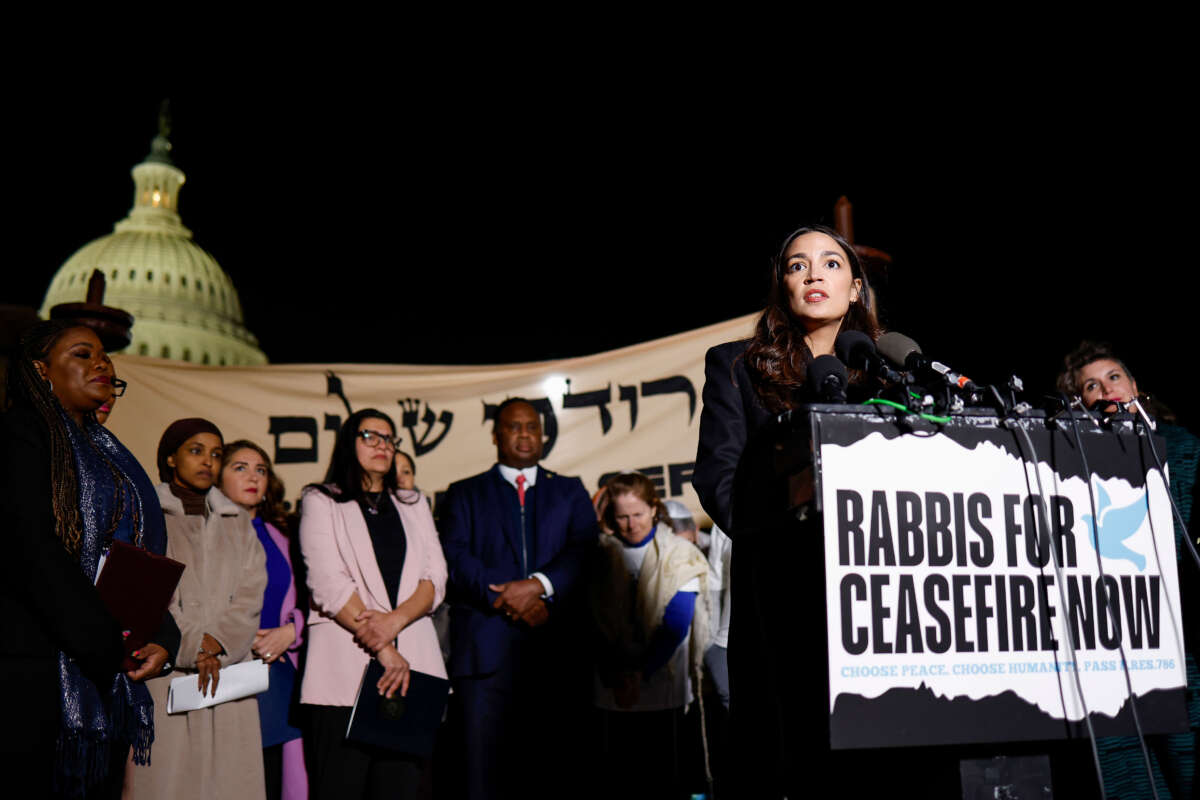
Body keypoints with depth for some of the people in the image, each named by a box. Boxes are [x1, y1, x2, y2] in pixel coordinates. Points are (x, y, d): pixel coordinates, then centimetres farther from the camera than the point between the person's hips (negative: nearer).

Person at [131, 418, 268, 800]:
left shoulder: (238, 522, 18)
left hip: (229, 667, 3)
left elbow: (251, 593, 8)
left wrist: (218, 641, -8)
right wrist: (191, 647, -9)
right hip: (167, 670, -3)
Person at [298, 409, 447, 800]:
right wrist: (385, 650, -11)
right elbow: (329, 584, -5)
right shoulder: (321, 501, 8)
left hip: (412, 661, 3)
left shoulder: (414, 504, 21)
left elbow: (434, 579, 9)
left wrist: (394, 621, -11)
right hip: (346, 666, -3)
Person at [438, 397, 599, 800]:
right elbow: (455, 557, 2)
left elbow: (585, 550, 4)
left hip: (557, 650, 1)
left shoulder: (571, 492, 20)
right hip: (487, 652, -1)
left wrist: (539, 585, -13)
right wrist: (505, 598, -12)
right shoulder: (464, 494, 17)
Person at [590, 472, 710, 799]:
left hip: (664, 687, -2)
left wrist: (642, 674, -12)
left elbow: (676, 626, -7)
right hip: (615, 692, 2)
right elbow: (597, 625, 3)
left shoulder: (680, 555, -1)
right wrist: (614, 676, -9)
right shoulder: (603, 556, 6)